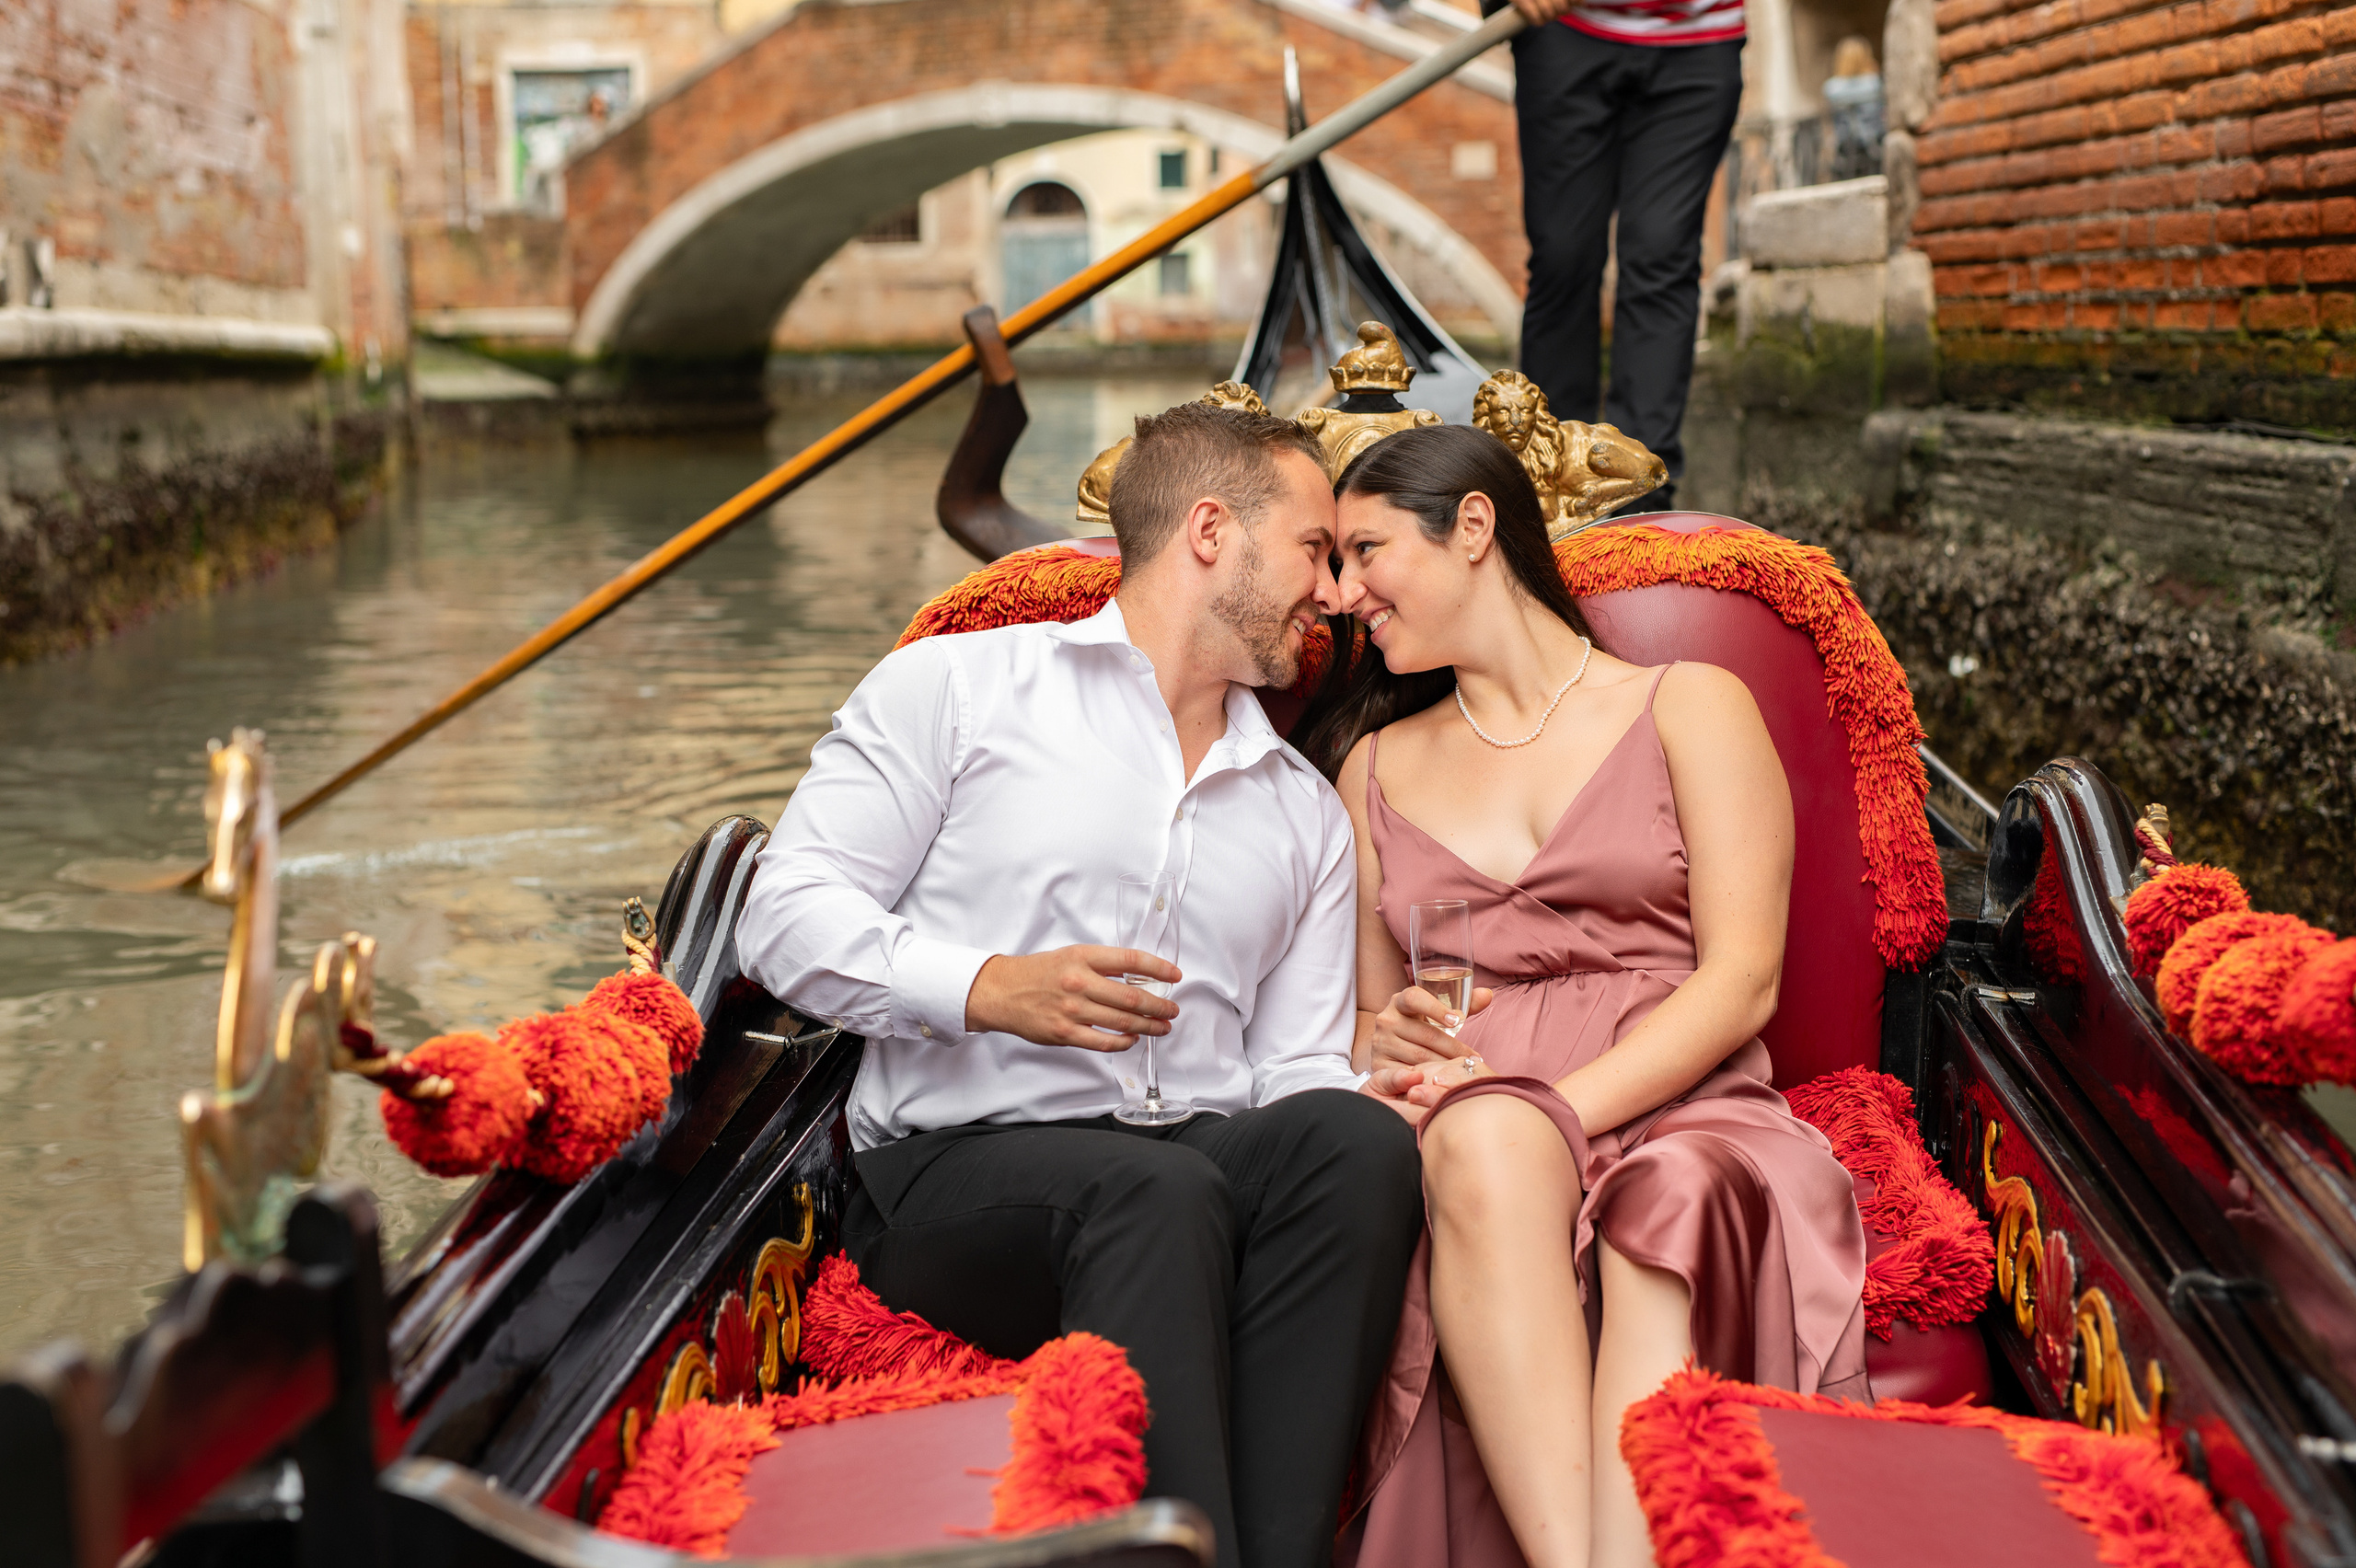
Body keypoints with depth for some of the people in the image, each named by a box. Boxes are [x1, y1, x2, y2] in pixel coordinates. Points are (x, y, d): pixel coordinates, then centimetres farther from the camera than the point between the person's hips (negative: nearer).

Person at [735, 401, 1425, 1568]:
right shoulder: (957, 686, 9)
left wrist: (1398, 1095, -9)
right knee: (1159, 1193, -36)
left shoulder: (1307, 814, 24)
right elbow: (786, 917, 1)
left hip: (1204, 1161, 4)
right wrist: (994, 987, -14)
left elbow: (1296, 1069, 15)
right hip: (956, 1170, -4)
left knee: (1351, 1137, -29)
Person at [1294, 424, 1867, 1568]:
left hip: (1670, 1107, -1)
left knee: (1669, 1204, -39)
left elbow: (1742, 982, 0)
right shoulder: (1377, 764, 24)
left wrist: (1562, 1110, -15)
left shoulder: (1689, 709, 11)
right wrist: (1384, 1046, -2)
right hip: (1466, 1122, 2)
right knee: (1485, 1143, -36)